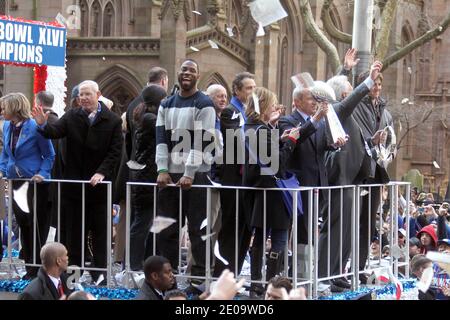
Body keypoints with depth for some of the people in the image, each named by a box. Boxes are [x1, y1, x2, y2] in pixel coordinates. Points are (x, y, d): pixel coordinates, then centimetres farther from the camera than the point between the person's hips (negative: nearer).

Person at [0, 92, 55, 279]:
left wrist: (42, 173, -19)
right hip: (16, 182, 7)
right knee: (23, 225, 11)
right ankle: (30, 266, 21)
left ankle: (36, 268, 6)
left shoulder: (35, 127, -14)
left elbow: (49, 155, -7)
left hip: (34, 183, -7)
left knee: (37, 225, -1)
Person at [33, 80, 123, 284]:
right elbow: (55, 131, -12)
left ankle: (99, 273, 10)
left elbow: (115, 152, -7)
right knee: (72, 230, 7)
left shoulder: (113, 121, -3)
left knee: (100, 231, 4)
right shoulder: (71, 117, 3)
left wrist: (102, 172, -18)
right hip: (73, 183, 2)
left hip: (99, 184, -2)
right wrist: (43, 125, -33)